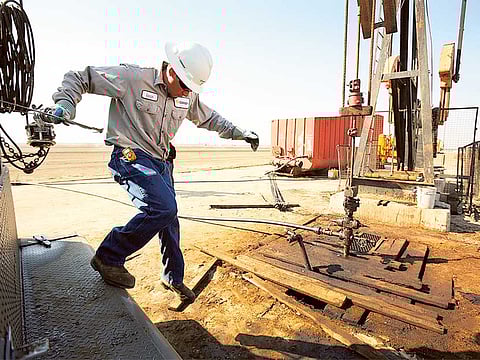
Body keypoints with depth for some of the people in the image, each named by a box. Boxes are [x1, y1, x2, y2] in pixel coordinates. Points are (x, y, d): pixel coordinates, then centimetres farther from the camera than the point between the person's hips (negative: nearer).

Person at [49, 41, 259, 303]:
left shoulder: (189, 96, 8)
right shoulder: (132, 78, -11)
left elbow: (208, 118, 25)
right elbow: (79, 78, -3)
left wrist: (239, 133, 21)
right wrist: (65, 102, -22)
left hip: (161, 163, 7)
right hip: (131, 157, -7)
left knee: (168, 219, 9)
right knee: (163, 209, -25)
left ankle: (173, 278, 30)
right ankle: (108, 258, -4)